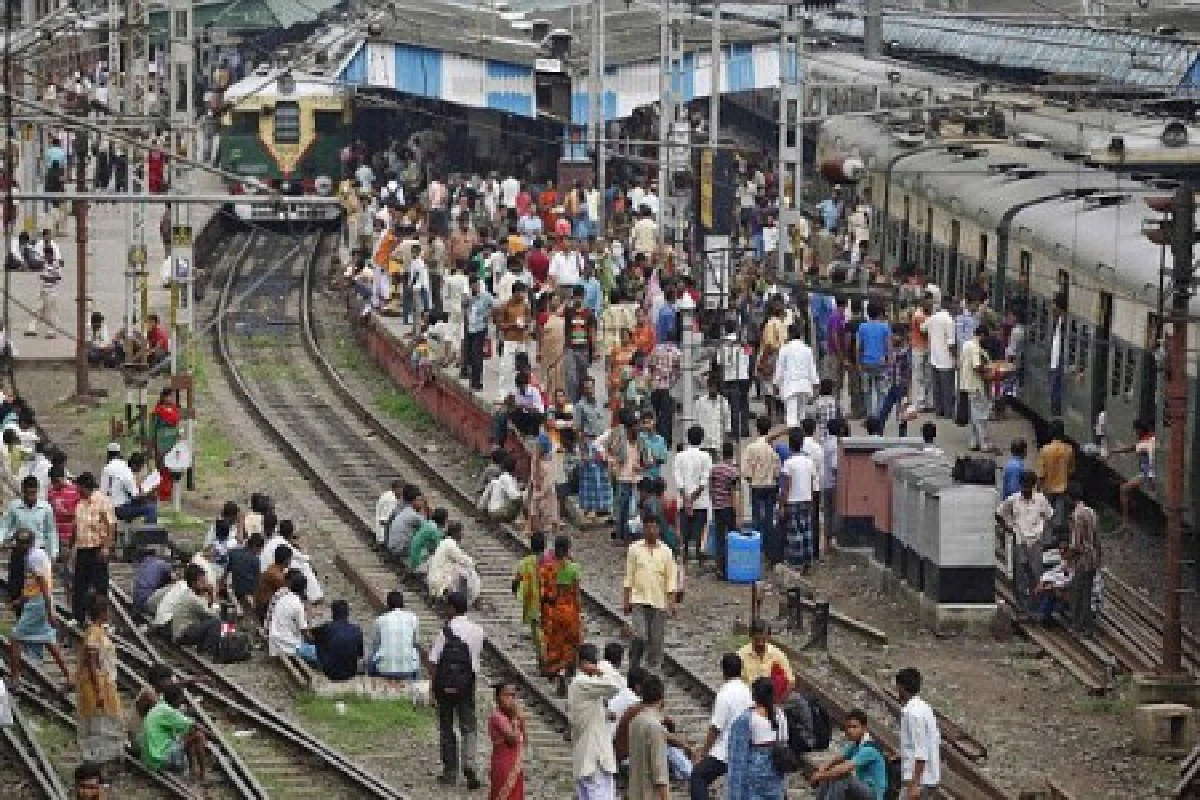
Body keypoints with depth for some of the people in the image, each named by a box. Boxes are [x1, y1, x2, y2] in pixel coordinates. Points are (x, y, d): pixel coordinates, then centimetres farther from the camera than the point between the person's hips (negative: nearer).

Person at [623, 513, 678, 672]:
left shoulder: (665, 551, 3)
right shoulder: (635, 549, 2)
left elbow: (671, 578, 4)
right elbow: (629, 577, 5)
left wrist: (672, 602, -4)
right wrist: (627, 601, 2)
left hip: (659, 602, 1)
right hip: (639, 600, -1)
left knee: (656, 640, 4)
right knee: (640, 636, -14)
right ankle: (633, 668, 3)